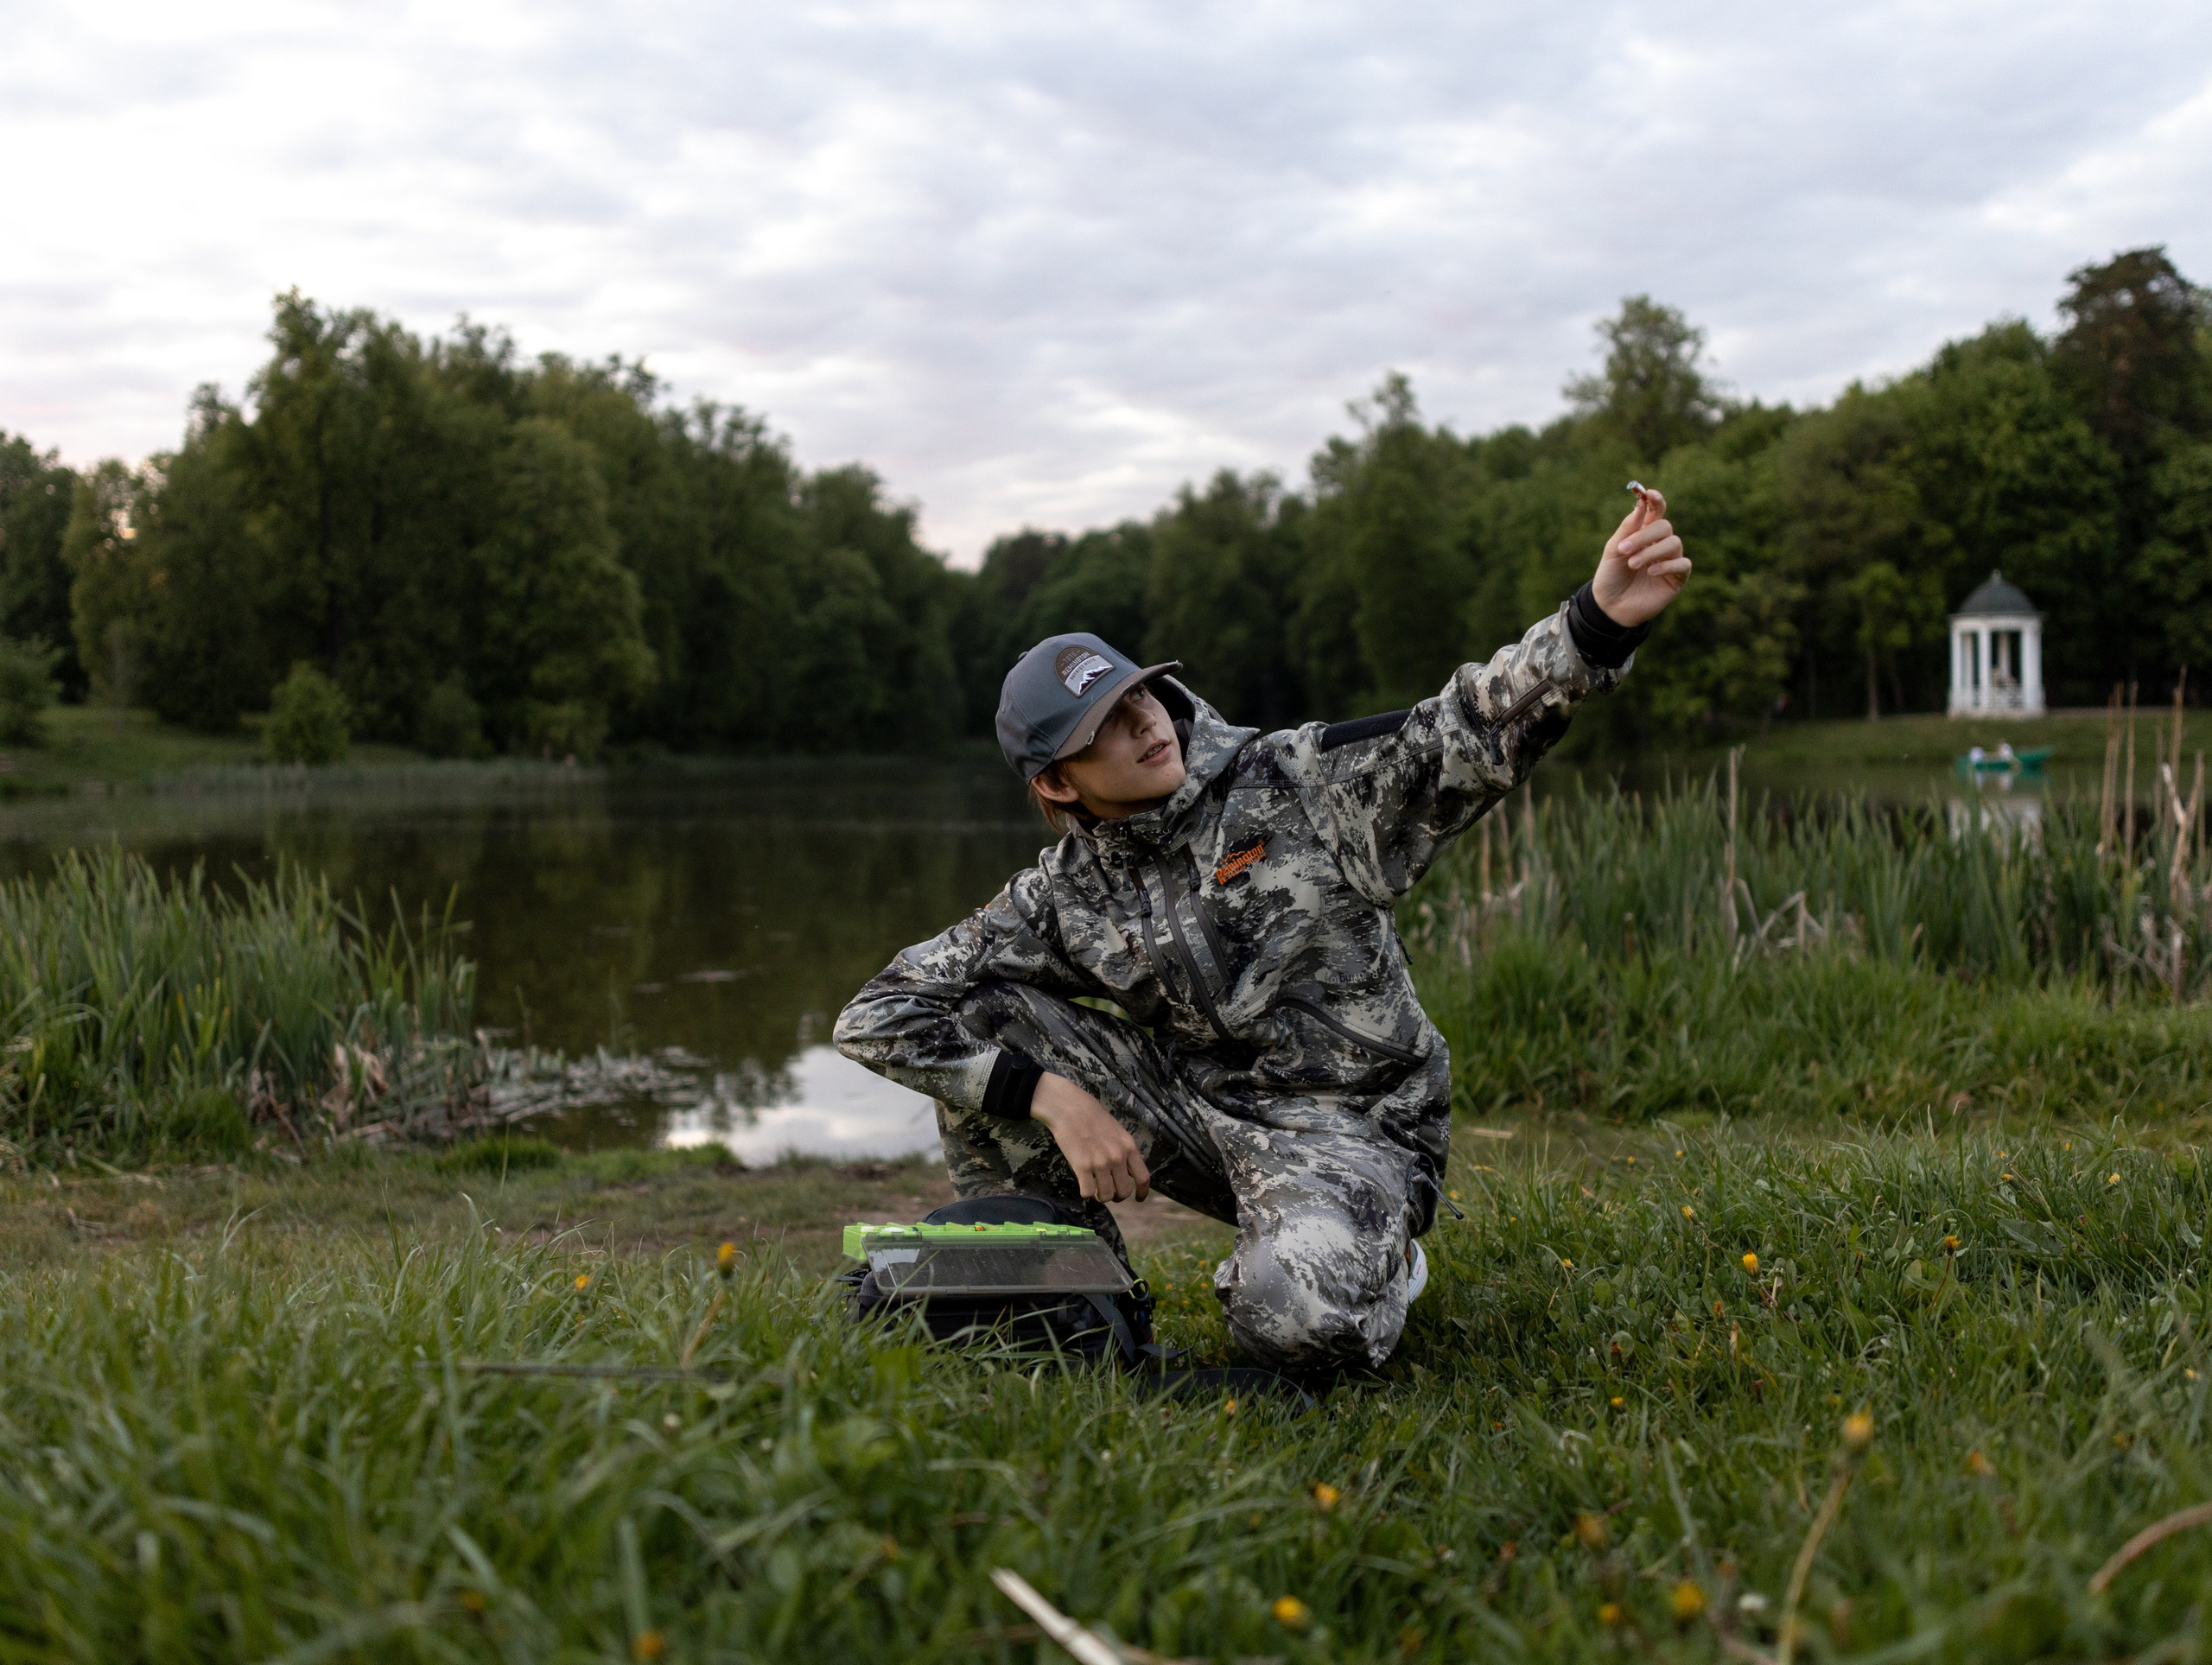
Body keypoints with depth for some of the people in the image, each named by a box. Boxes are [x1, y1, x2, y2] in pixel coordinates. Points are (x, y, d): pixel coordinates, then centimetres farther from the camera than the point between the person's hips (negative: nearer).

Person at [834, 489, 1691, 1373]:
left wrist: (1599, 618, -36)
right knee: (981, 1017, -10)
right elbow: (879, 1016, -4)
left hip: (1348, 1125, -4)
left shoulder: (1299, 782, -7)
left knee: (1298, 1319, -35)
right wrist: (1055, 1094, -17)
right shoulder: (1061, 899, -2)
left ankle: (1368, 1261, 4)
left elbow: (1469, 731, -18)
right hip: (1197, 1110, 4)